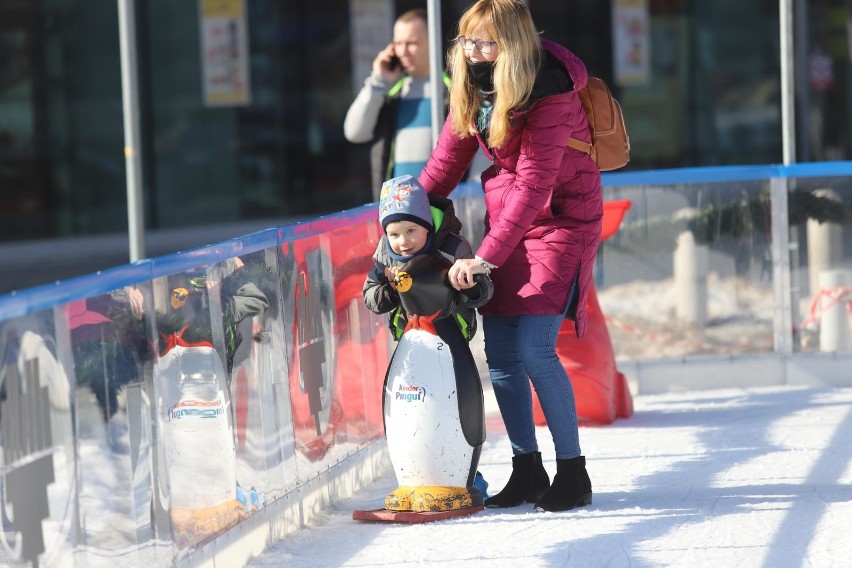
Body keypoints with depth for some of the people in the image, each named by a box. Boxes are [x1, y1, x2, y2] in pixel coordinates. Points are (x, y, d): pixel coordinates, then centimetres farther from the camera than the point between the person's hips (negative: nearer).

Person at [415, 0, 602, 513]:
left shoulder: (549, 96, -24)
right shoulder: (474, 88, -1)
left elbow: (534, 186, -28)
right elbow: (449, 158, 7)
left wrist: (486, 257, -31)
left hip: (560, 221, -7)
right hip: (506, 221, 7)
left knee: (533, 346, -16)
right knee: (499, 350, 3)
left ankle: (573, 472, -4)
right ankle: (527, 470, 14)